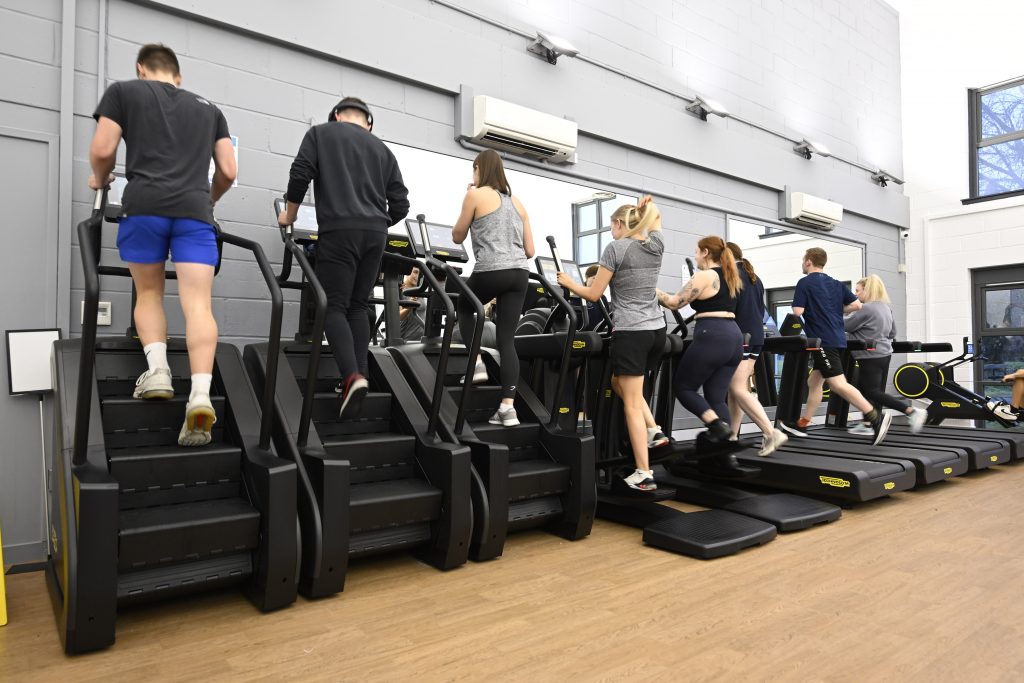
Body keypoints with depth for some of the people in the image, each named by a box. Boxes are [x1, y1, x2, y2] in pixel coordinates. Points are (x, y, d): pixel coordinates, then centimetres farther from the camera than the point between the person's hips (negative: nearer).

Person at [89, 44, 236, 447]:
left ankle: (157, 370, -1)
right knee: (197, 302, -8)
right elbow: (228, 172, 19)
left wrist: (99, 181, 28)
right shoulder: (208, 108, 26)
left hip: (144, 206, -1)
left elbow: (102, 150, 7)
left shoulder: (123, 91, 18)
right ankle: (200, 394, -22)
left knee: (149, 293, 17)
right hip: (195, 209, 1)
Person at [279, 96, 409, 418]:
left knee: (334, 306, -3)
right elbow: (401, 204, 16)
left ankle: (352, 376, -20)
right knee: (358, 306, 12)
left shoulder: (320, 133, 14)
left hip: (339, 230, -4)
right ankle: (360, 374, 6)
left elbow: (300, 174, 3)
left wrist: (289, 216, 18)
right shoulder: (382, 149, 22)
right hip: (375, 233, 4)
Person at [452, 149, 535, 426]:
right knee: (507, 340, 4)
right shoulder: (517, 202, 20)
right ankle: (508, 407, -1)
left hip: (491, 271, -5)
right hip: (519, 273, 5)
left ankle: (476, 363, 12)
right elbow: (530, 251, 17)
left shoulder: (475, 195, 3)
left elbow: (457, 237, 13)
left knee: (464, 308, 27)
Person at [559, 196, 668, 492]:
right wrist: (645, 208, 23)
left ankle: (644, 474, 2)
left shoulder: (615, 248, -7)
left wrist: (568, 283, 11)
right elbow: (654, 222, 37)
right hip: (657, 330, 7)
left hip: (631, 332, -7)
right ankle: (654, 431, 17)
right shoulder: (656, 246, 10)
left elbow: (593, 294, -4)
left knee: (632, 403, -1)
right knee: (620, 383, 27)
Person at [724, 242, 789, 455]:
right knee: (737, 388, 11)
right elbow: (761, 310, 21)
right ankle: (732, 436, 14)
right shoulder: (755, 278, 19)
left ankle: (771, 433, -19)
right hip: (756, 336, 9)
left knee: (738, 390, -11)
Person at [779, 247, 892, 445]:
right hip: (837, 339, 9)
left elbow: (797, 313, -12)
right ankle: (802, 424, 18)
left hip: (822, 340, -9)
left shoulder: (804, 283, -5)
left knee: (838, 383, -12)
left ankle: (876, 417, -19)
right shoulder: (836, 284, 16)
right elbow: (856, 305, 12)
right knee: (814, 382, 13)